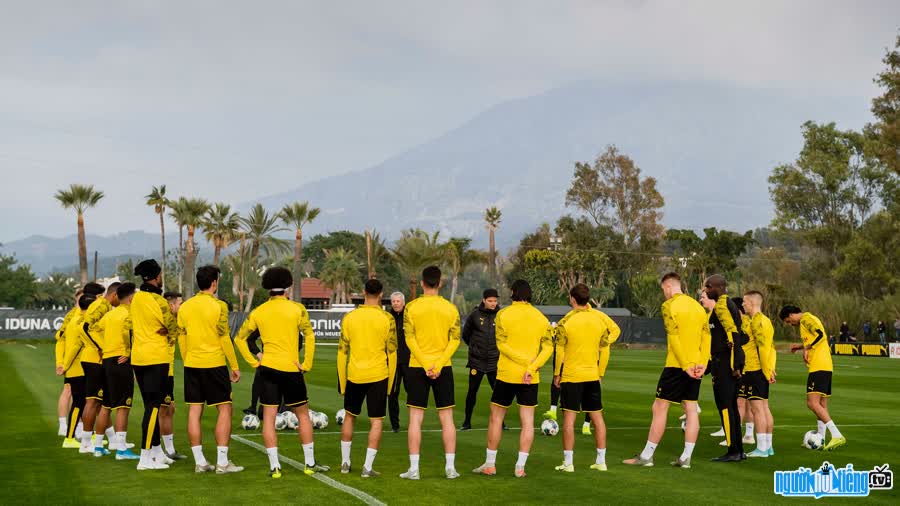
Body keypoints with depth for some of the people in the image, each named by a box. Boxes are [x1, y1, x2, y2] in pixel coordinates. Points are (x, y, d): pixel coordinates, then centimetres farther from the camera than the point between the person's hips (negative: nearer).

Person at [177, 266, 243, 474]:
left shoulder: (185, 307, 6)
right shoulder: (218, 306, -9)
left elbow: (181, 339, 10)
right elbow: (224, 338, -9)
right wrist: (234, 366, -1)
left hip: (192, 364, 5)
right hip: (214, 364, -5)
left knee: (194, 410, 6)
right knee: (224, 409, 2)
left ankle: (200, 462, 9)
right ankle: (222, 462, -2)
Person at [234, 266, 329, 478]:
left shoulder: (258, 312, 6)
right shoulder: (297, 309, -4)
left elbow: (239, 338, 9)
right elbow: (309, 336, -10)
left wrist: (253, 362, 10)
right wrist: (307, 365, -4)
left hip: (267, 367, 2)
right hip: (291, 369, -2)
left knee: (268, 417, 5)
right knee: (303, 415, 12)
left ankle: (274, 467, 1)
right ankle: (310, 463, 14)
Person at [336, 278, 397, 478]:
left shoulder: (349, 317, 1)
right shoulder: (386, 318, -5)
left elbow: (342, 351, 3)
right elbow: (392, 352, -2)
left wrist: (341, 380, 10)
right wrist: (390, 382, 8)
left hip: (354, 376, 3)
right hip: (378, 376, -3)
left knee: (349, 416, 19)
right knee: (376, 421, 3)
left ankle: (345, 463, 23)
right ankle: (367, 467, -2)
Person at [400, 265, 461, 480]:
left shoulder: (412, 307, -3)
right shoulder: (450, 308, 2)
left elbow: (410, 340, -9)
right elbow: (454, 340, -4)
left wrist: (426, 366, -11)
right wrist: (438, 366, -9)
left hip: (417, 368, -1)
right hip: (443, 368, 1)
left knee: (415, 419, 2)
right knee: (446, 418, 8)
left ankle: (414, 469, 1)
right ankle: (450, 467, 7)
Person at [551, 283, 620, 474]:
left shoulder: (565, 322, -10)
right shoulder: (599, 317, 1)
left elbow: (560, 351, -6)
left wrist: (557, 374, 6)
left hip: (571, 375, -4)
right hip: (592, 375, 4)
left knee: (569, 417, 0)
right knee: (597, 416, 10)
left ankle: (568, 462, -1)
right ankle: (601, 461, 13)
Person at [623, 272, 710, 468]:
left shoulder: (669, 306, -8)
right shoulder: (698, 306, 13)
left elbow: (674, 338, -16)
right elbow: (706, 337, 6)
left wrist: (686, 366, -16)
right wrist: (702, 364, -1)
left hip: (676, 365, -6)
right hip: (696, 367, 6)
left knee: (660, 407, 0)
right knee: (691, 409, 7)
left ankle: (646, 456, 4)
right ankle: (686, 458, 7)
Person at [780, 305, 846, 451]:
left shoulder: (806, 318, -6)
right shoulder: (810, 319, 23)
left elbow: (820, 334, -21)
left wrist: (807, 348, -15)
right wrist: (801, 346, 32)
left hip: (818, 367, -11)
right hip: (826, 367, 11)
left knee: (812, 403, -17)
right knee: (822, 405, 12)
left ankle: (837, 436, -23)